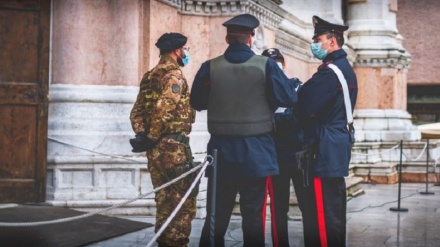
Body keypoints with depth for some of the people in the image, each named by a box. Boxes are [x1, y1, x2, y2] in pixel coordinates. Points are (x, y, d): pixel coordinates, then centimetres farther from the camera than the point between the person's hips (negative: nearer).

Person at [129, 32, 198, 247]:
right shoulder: (174, 75, -11)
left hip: (156, 147, 9)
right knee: (182, 199, -4)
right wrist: (152, 138, -14)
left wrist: (142, 136, 2)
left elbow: (137, 111, 13)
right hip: (173, 145, -9)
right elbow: (163, 109, -22)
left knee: (164, 197, 15)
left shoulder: (150, 76, 17)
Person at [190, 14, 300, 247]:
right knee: (253, 215, 5)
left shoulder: (210, 67, -4)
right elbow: (288, 98, -4)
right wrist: (292, 83, 16)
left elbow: (197, 102, 7)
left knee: (216, 214, 10)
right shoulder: (266, 65, -8)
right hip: (256, 152, -1)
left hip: (222, 151, 2)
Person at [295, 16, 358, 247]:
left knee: (322, 214, -6)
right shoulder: (345, 68, 15)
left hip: (324, 150, -10)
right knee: (333, 211, 16)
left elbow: (303, 107, -21)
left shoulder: (329, 71, -17)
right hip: (337, 146, 10)